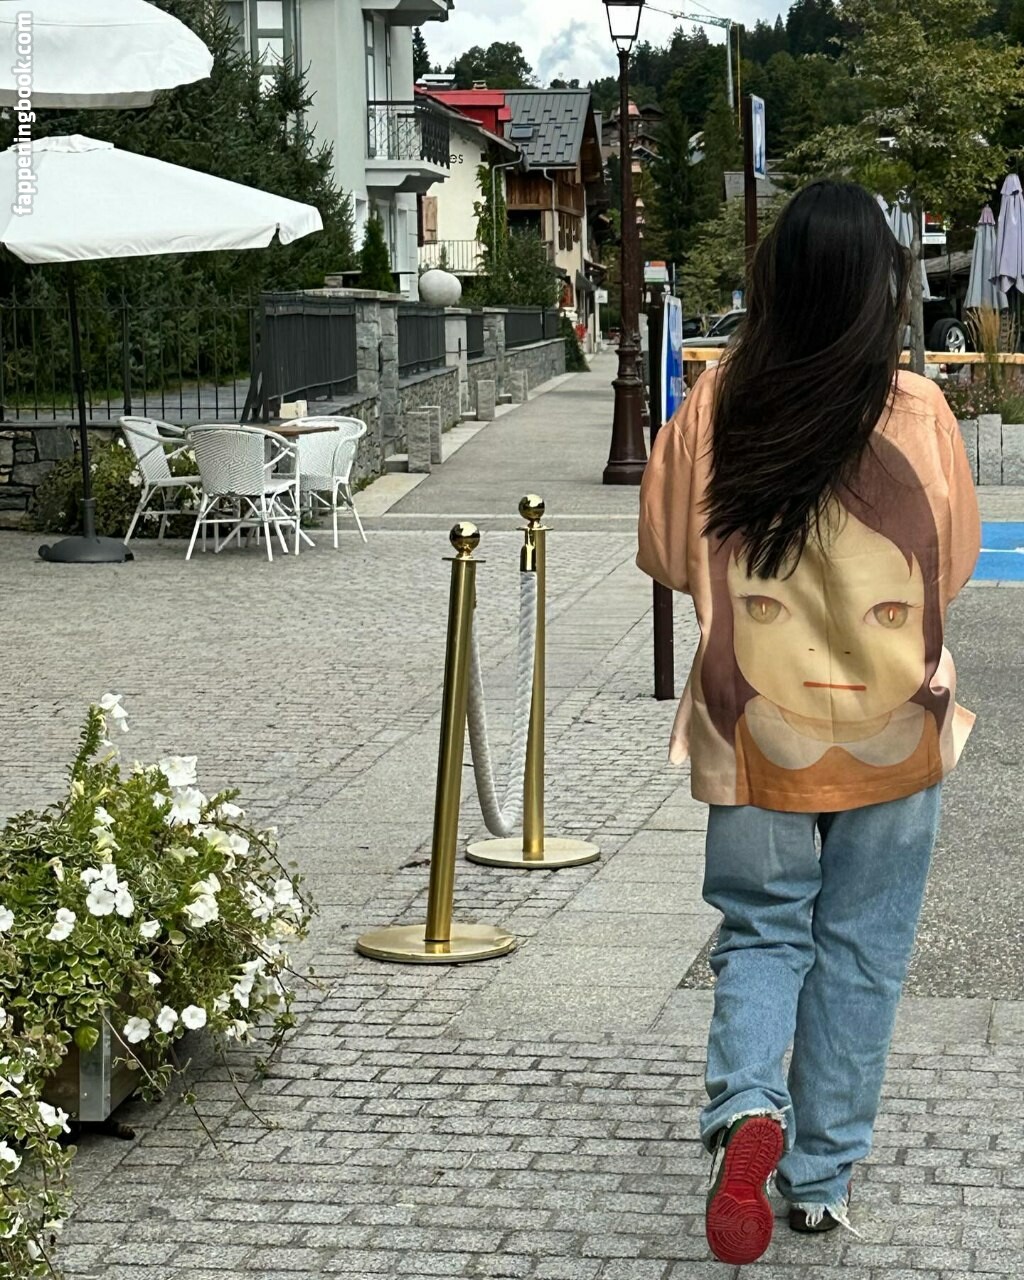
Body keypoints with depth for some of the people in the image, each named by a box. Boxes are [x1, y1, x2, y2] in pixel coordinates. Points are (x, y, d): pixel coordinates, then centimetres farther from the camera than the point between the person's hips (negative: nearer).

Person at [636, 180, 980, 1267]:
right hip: (892, 730, 0)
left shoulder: (714, 410, -9)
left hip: (753, 726, 0)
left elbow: (665, 554, 3)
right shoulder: (918, 414, -11)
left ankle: (747, 1107, -10)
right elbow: (955, 562, 2)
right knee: (861, 951, 13)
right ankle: (823, 1175, 21)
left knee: (761, 932, 15)